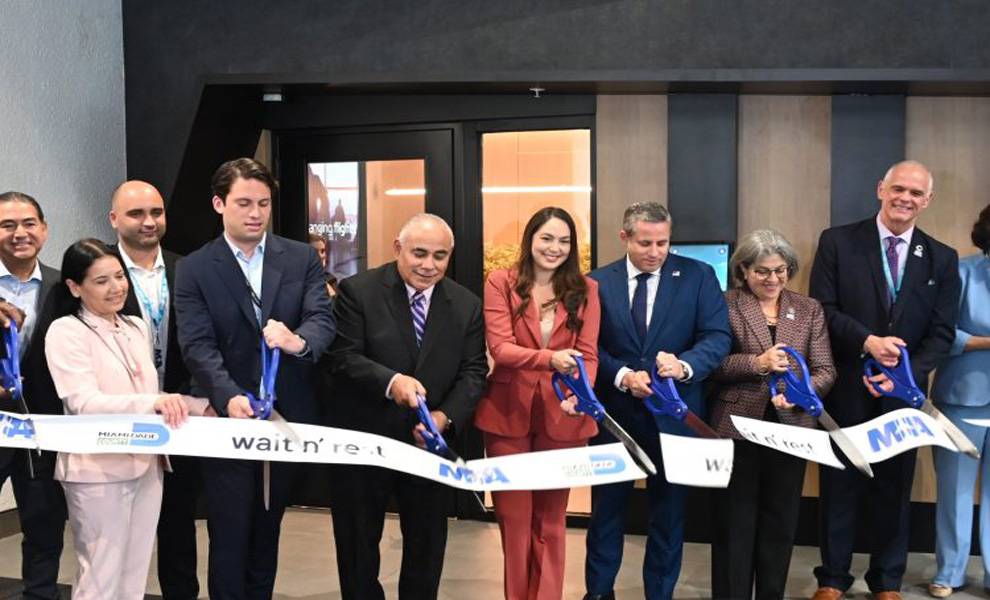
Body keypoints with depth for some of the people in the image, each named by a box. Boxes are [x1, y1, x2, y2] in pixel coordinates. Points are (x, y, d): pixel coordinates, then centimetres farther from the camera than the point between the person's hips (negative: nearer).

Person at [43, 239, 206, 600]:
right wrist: (155, 402, -35)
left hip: (146, 466, 6)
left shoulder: (136, 328, 13)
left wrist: (205, 406, 4)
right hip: (98, 472, -6)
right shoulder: (66, 331, -8)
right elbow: (85, 403, -21)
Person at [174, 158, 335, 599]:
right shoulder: (194, 269, -3)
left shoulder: (302, 259, 3)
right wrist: (230, 397, -31)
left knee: (267, 534, 18)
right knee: (229, 540, 5)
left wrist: (298, 341, -33)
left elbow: (323, 320, -9)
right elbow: (197, 345, -13)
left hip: (287, 418, 3)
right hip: (225, 420, -2)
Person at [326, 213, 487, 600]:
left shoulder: (467, 305, 1)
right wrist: (390, 381, -33)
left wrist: (445, 417, -18)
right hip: (363, 440, -2)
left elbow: (473, 371, -2)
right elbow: (343, 357, -16)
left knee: (427, 543, 15)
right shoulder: (358, 291, -9)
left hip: (431, 441, 3)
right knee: (358, 543, 14)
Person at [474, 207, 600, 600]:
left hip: (562, 416, 1)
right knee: (513, 516, 11)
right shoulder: (501, 283, -3)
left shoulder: (585, 290, 2)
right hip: (508, 412, -1)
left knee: (550, 518, 13)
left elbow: (588, 354, -3)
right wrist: (550, 358, -31)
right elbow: (499, 347, -14)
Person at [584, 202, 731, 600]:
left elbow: (718, 337, -8)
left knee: (668, 511, 11)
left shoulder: (698, 276, -2)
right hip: (614, 412, 1)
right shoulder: (598, 282, 0)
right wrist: (623, 376, -20)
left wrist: (685, 366, -27)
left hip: (674, 414, 0)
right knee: (606, 506, 12)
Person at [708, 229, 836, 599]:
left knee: (780, 525, 11)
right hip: (736, 429, -2)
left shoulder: (809, 309, 8)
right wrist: (757, 363, -19)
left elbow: (825, 371, 2)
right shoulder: (725, 305, 0)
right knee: (734, 524, 6)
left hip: (790, 428, 3)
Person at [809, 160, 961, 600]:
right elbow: (822, 309, -8)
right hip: (845, 388, -2)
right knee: (839, 484, 9)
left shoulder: (942, 259, 4)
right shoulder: (837, 242, -3)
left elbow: (942, 332, -1)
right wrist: (867, 341, -22)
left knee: (894, 488, 12)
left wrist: (906, 377, -15)